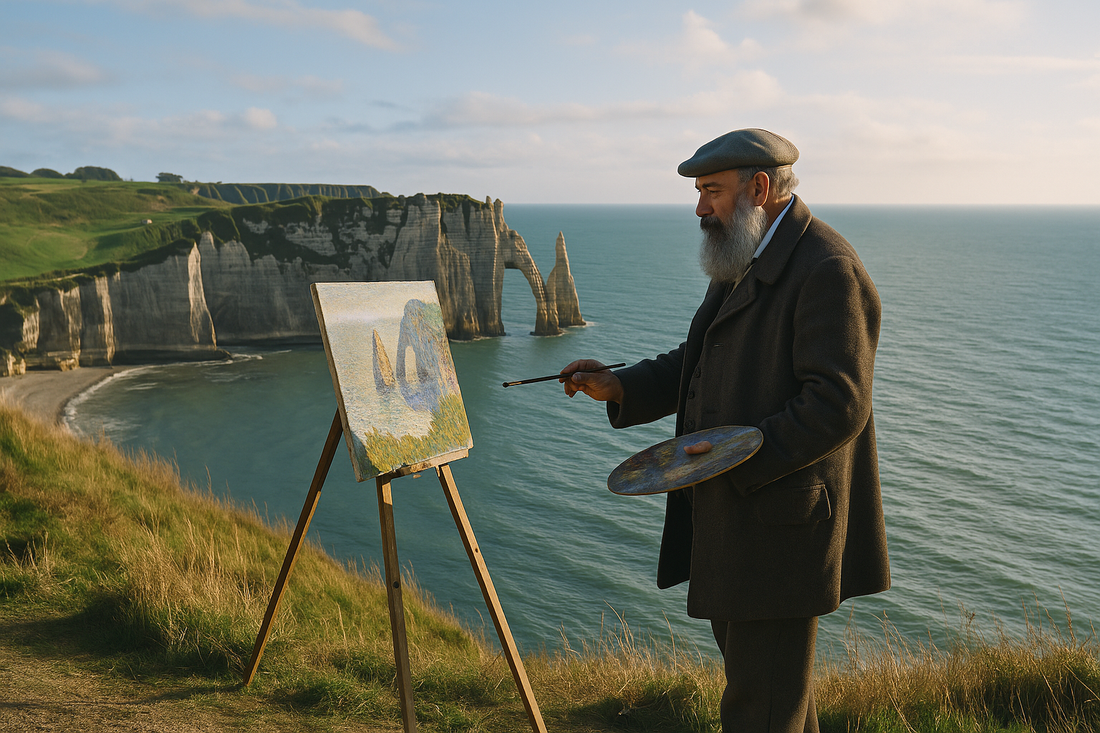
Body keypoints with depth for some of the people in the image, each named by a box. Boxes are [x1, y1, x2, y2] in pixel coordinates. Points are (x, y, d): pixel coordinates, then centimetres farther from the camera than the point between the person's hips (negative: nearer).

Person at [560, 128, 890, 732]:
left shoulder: (828, 270, -17)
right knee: (747, 657, 24)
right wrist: (617, 388, 3)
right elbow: (697, 362, 17)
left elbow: (837, 405, -23)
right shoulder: (742, 262, 14)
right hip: (733, 505, 10)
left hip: (779, 517, -10)